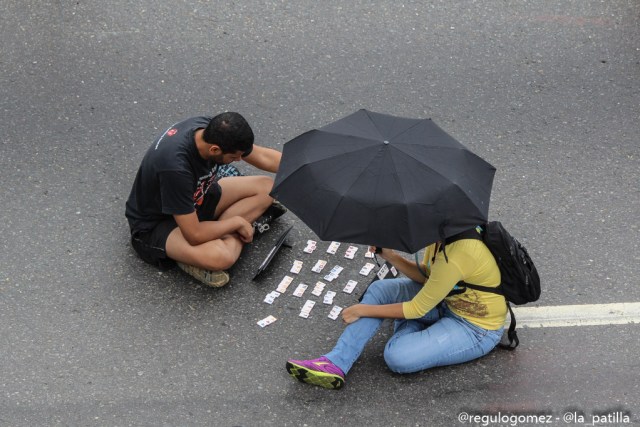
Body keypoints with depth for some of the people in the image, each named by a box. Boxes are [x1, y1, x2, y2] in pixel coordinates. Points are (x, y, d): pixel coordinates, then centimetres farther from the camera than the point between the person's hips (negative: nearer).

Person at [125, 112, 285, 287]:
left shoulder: (212, 129, -17)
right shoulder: (175, 166, -38)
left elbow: (264, 157, -1)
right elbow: (194, 235, -32)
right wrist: (237, 222, -17)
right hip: (155, 224, -9)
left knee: (266, 187, -3)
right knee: (220, 257, -37)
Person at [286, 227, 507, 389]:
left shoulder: (456, 254, -34)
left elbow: (418, 309, -24)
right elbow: (426, 275, 5)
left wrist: (362, 311, -15)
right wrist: (391, 256, -11)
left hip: (476, 328, -9)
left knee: (397, 356, -25)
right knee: (380, 289, -4)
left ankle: (409, 331, 10)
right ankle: (336, 363, -9)